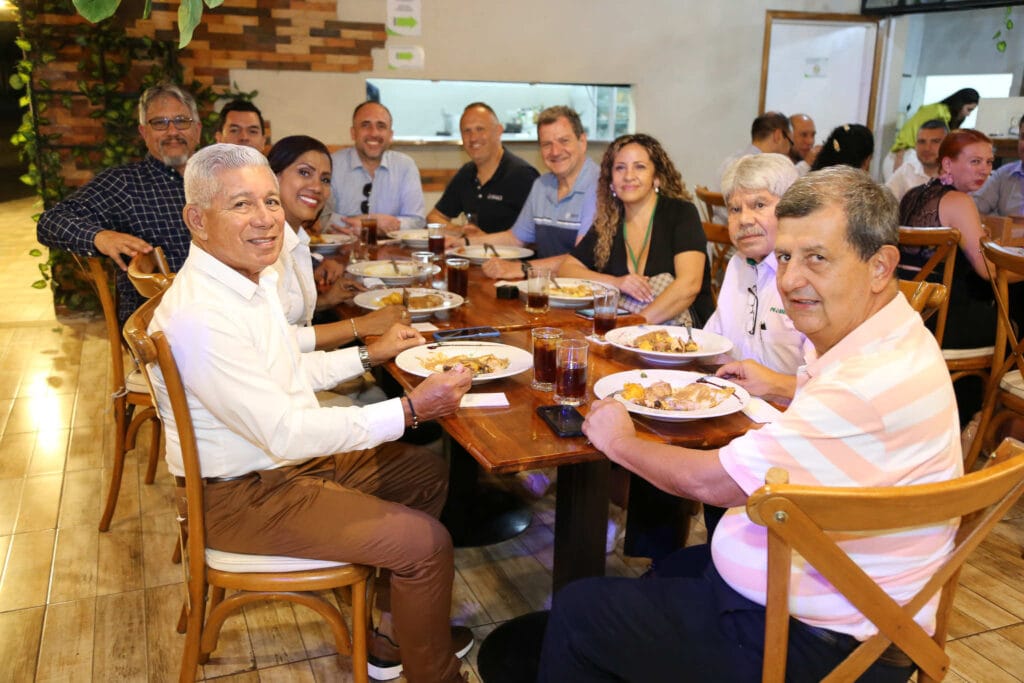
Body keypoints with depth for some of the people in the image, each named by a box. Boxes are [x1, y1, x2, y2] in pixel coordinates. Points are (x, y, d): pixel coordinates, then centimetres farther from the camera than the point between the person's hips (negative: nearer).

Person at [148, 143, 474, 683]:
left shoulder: (252, 276, 3)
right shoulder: (200, 314, -29)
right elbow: (285, 433, -30)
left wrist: (369, 353, 13)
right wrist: (411, 409, -27)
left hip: (286, 453, 10)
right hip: (242, 495, -10)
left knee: (426, 473, 15)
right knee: (426, 542, -15)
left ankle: (391, 632, 24)